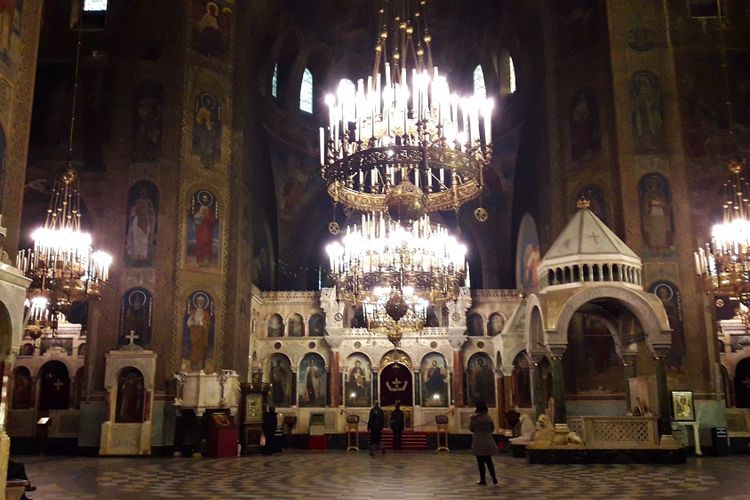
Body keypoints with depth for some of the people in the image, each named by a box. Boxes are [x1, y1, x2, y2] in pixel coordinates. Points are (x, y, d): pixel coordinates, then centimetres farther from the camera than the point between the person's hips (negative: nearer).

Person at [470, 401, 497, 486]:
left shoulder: (474, 417, -14)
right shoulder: (489, 417, -1)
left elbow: (471, 428, -6)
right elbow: (492, 428, 8)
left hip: (478, 443, -4)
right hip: (488, 441, 4)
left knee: (480, 462, 5)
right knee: (489, 460, 15)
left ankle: (482, 480, 9)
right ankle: (493, 477, 5)